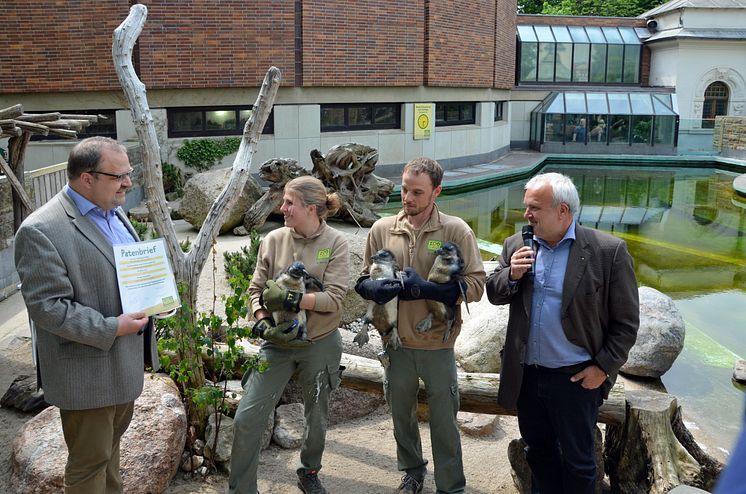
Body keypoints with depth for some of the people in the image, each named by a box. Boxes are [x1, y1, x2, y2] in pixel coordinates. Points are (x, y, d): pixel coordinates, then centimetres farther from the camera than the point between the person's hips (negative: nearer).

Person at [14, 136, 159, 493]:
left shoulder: (114, 213, 7)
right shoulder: (41, 230, -21)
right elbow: (46, 306, -22)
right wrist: (111, 329, -25)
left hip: (125, 361, 8)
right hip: (88, 371, -8)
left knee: (111, 441, 25)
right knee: (90, 460, 8)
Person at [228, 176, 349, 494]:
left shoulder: (335, 243, -9)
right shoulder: (273, 240, -3)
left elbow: (334, 298, -17)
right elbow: (256, 289, 0)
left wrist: (292, 299, -24)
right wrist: (263, 322, -16)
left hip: (320, 344, -1)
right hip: (278, 342, 1)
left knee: (317, 418, 18)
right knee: (246, 419, -4)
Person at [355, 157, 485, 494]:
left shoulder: (456, 231, -10)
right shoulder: (382, 229, -1)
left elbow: (475, 284, -12)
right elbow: (363, 279, 7)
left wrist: (426, 289, -24)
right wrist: (374, 288, -17)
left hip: (437, 345, -3)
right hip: (396, 343, 3)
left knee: (444, 422, 11)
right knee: (401, 414, 22)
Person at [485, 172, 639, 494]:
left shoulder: (608, 251, -13)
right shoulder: (517, 246, 1)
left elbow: (626, 321, -8)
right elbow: (494, 294, 7)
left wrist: (604, 367, -12)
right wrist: (512, 275, -13)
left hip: (576, 379, -4)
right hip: (526, 374, 5)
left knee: (577, 460, 12)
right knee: (538, 450, 22)